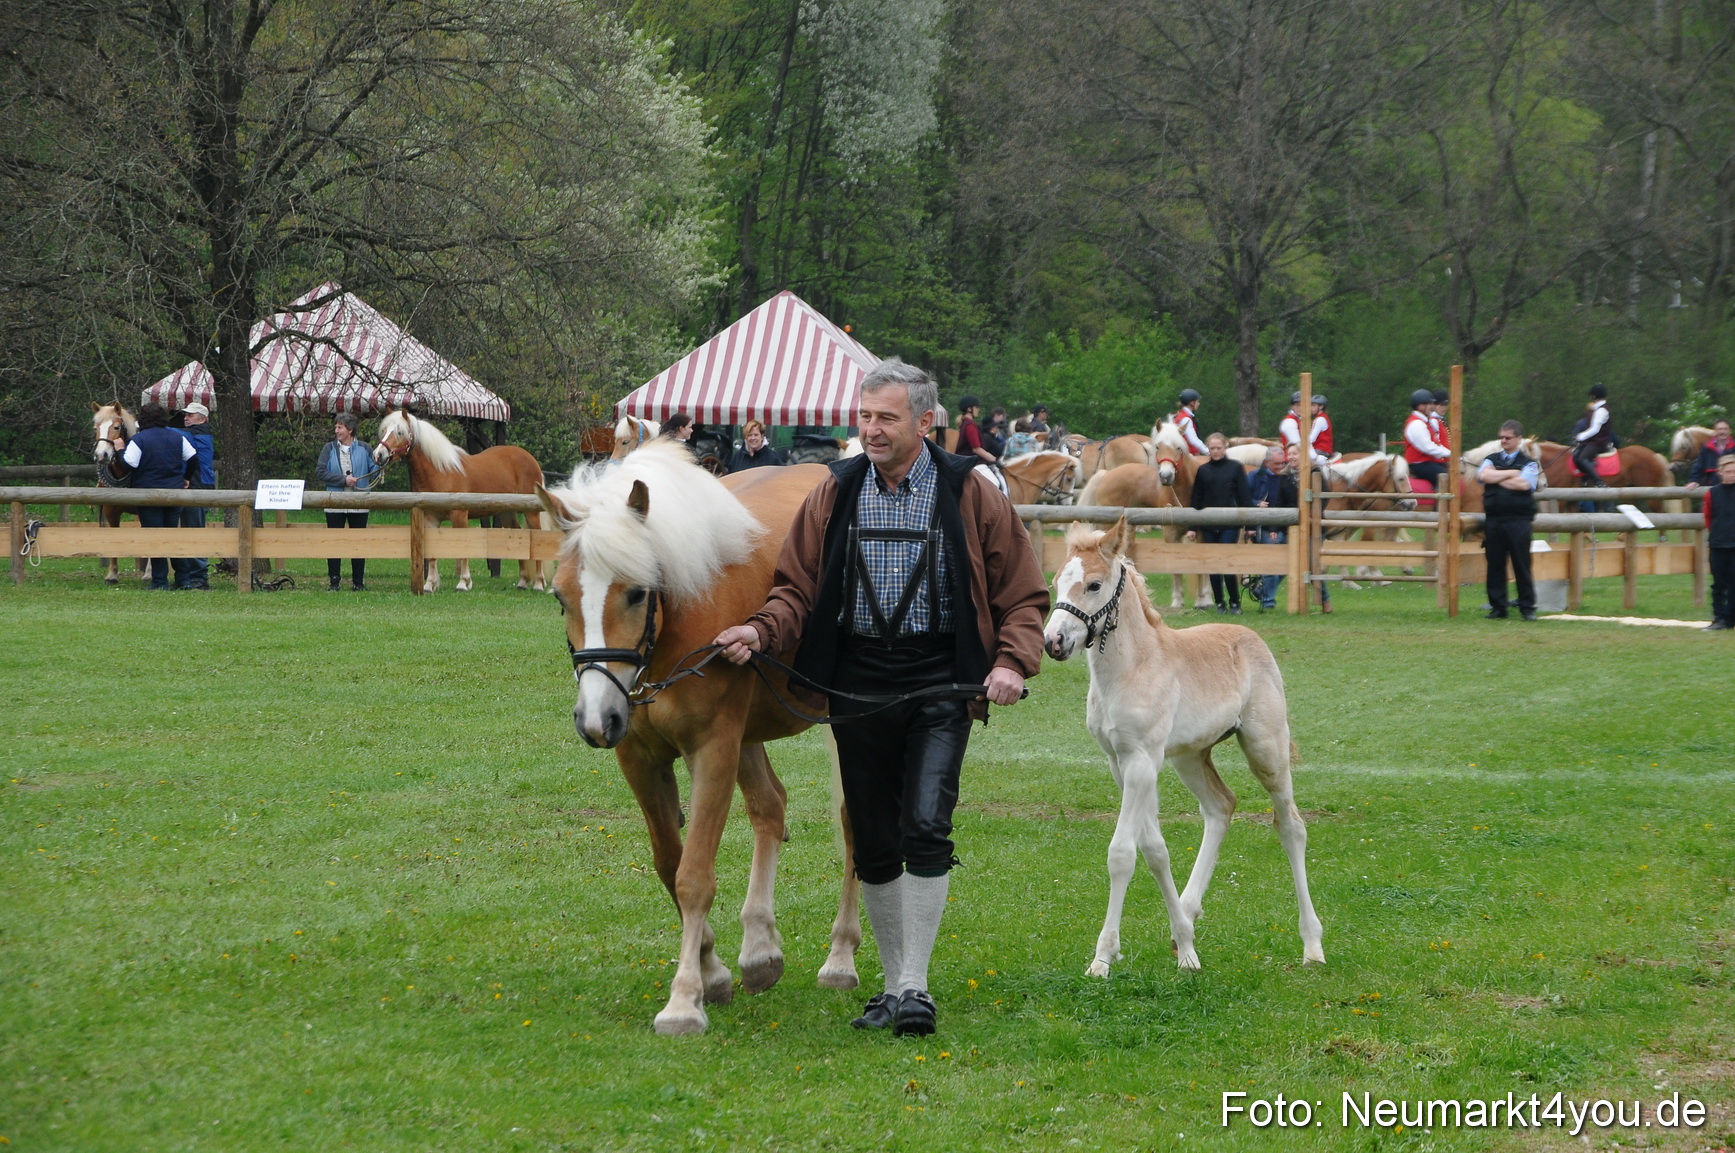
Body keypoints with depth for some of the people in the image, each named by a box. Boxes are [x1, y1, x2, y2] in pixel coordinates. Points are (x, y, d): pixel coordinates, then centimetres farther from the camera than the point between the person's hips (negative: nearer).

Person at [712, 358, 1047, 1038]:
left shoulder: (971, 496, -2)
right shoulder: (834, 497, 6)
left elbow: (1022, 594, 3)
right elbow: (797, 589, 7)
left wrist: (1012, 661, -13)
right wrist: (760, 632, -13)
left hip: (939, 681, -3)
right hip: (857, 682, 3)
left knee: (924, 827, -16)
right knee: (874, 845, 8)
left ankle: (915, 987, -10)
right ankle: (893, 986, 20)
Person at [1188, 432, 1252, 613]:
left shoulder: (1235, 468, 0)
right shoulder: (1203, 470, 7)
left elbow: (1245, 497, -1)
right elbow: (1196, 500, 10)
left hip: (1230, 525, -3)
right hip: (1208, 526, 3)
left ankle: (1235, 603, 2)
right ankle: (1219, 603, 14)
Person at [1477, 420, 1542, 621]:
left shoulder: (1528, 463, 5)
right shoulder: (1492, 459, 14)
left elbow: (1524, 484, -13)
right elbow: (1483, 475, -6)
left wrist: (1497, 478, -4)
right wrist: (1510, 473, -7)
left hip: (1518, 520, -3)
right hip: (1494, 519, 3)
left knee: (1521, 566, -3)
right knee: (1495, 565, 5)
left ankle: (1527, 608, 3)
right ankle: (1497, 608, 11)